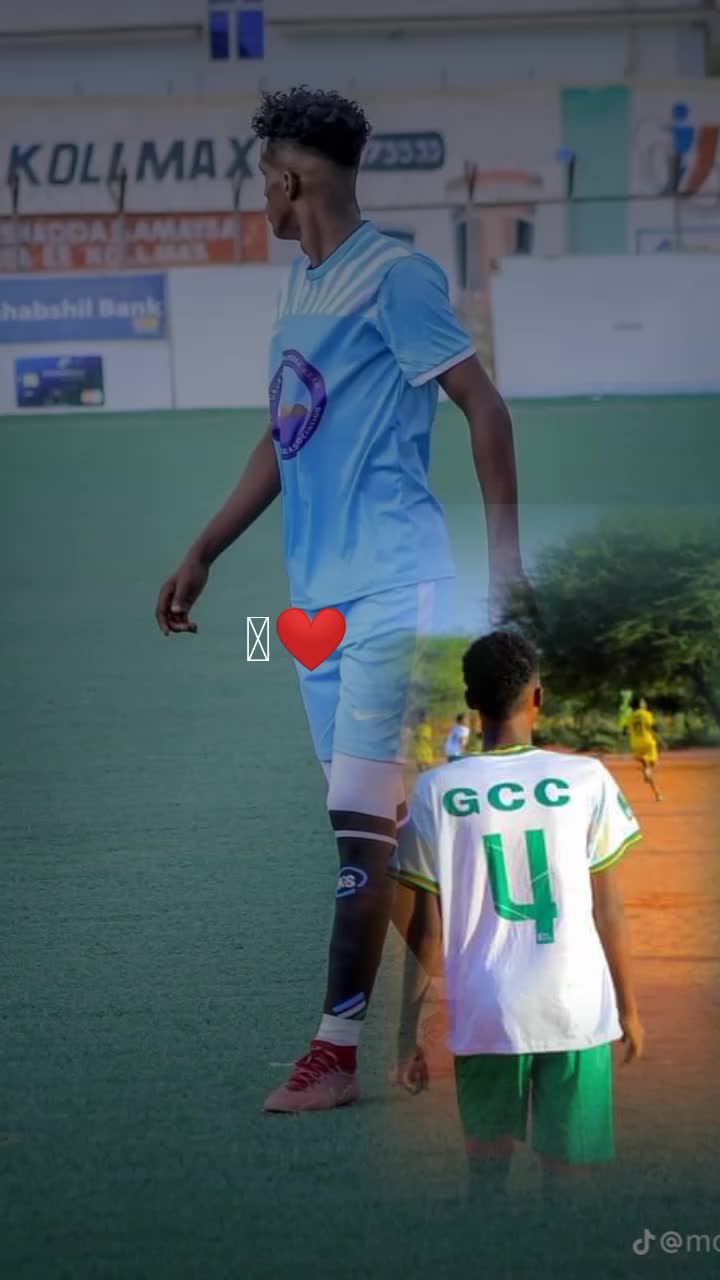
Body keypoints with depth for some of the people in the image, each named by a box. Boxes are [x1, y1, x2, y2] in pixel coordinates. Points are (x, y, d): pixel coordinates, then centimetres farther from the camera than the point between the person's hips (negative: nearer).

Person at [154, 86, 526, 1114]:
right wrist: (204, 554, 23)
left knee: (361, 820, -11)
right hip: (318, 592, 9)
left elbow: (482, 405, -10)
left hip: (393, 585, -9)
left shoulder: (394, 276, -9)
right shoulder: (300, 285, 17)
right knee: (377, 819, 10)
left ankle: (338, 1050, -10)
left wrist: (505, 557, -12)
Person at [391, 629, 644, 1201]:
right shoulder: (587, 779, -4)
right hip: (578, 1012, 0)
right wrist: (629, 1008, 13)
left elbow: (428, 930, -1)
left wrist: (409, 1029, 7)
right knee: (569, 1176, 6)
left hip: (485, 1018, 0)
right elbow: (609, 912, 1)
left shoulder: (436, 791, -4)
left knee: (489, 1171, 13)